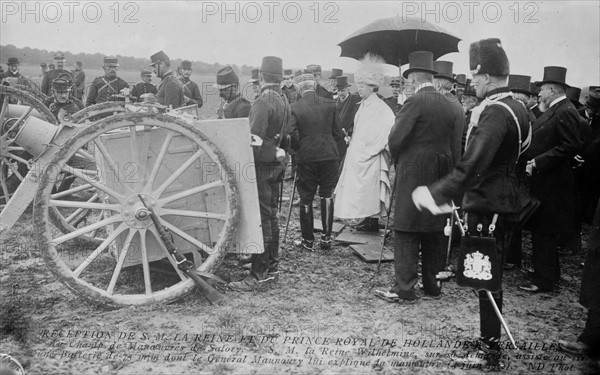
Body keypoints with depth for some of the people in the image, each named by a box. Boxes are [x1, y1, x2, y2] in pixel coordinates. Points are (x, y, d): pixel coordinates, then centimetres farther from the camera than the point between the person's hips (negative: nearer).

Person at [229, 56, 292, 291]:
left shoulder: (263, 103, -17)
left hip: (262, 165, -9)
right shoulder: (284, 102, 11)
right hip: (276, 164, 9)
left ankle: (258, 276, -2)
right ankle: (272, 265, 26)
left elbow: (254, 138, -23)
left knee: (261, 218, -7)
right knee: (271, 215, 15)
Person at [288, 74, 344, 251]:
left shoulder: (294, 108, -6)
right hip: (329, 155, 1)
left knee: (306, 199, 9)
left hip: (306, 158, -1)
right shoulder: (330, 105, -1)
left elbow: (292, 135, -10)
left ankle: (308, 240, 16)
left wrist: (298, 149, 9)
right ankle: (326, 237, 10)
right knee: (327, 196, 11)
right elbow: (337, 132, 2)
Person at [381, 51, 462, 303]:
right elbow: (455, 148, 9)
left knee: (406, 235, 0)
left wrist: (398, 162, 6)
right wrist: (448, 173, 16)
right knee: (435, 233, 14)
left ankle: (404, 290, 4)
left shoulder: (415, 102, -12)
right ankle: (433, 286, 24)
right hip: (440, 178, 7)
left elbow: (395, 140, -13)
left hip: (413, 177, -7)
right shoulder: (450, 106, 8)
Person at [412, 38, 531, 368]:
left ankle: (490, 352, 12)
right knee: (490, 274, 19)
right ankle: (489, 341, 33)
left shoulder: (495, 112, -20)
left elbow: (472, 165, -29)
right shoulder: (517, 109, 10)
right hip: (505, 202, 10)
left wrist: (435, 194, -30)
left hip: (487, 206, -10)